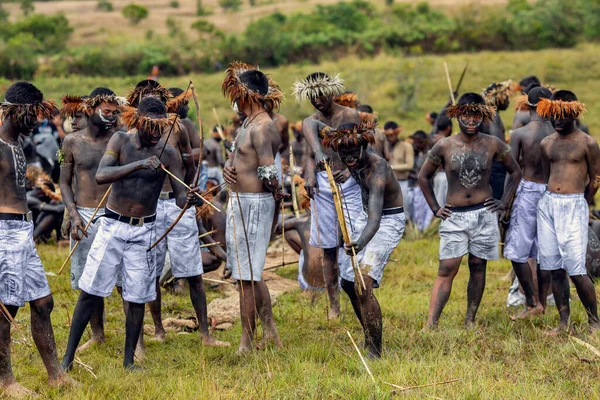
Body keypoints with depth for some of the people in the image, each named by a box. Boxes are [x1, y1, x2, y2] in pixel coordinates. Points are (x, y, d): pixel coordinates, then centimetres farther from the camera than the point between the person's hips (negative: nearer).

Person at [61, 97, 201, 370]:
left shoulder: (168, 153, -6)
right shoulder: (120, 141, -8)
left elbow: (179, 196, -10)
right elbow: (100, 176, -23)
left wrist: (189, 199, -34)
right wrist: (137, 165, -35)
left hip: (143, 232, 1)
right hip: (112, 225, -1)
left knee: (137, 299, 3)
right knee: (90, 292, 0)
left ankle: (129, 360, 17)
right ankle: (68, 357, 8)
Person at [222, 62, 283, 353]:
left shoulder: (261, 128, -19)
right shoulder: (248, 124, 13)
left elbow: (270, 175, -23)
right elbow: (234, 159, 18)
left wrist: (275, 190, -3)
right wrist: (228, 168, -4)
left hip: (254, 205, -11)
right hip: (240, 203, 11)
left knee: (247, 277, -4)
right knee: (251, 273, 19)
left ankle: (246, 344, 2)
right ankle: (270, 333, 29)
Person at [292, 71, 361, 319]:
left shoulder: (351, 116, 1)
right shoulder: (310, 122, 8)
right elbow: (310, 155, 4)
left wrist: (350, 170, -21)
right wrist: (310, 175, -17)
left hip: (349, 182, -2)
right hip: (323, 184, 2)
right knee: (328, 247, 4)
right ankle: (333, 303, 11)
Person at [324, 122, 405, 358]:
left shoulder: (377, 169, -33)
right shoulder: (354, 162, -10)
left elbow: (375, 219, -45)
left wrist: (360, 244, -62)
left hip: (388, 221, -9)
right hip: (367, 216, 9)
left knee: (364, 286, -23)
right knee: (348, 281, 12)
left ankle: (374, 351, -21)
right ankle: (370, 338, 29)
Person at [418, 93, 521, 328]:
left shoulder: (493, 145, 0)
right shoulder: (444, 147, -2)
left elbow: (515, 171, 13)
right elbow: (424, 177, 10)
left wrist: (504, 202, 5)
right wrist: (435, 208, 5)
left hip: (484, 214, 1)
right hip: (454, 217, -1)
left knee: (478, 267, 6)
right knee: (446, 270, -8)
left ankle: (470, 321, 15)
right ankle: (431, 324, -12)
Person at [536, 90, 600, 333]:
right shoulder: (547, 144, 11)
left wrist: (580, 205, 7)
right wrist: (552, 199, 14)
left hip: (574, 205, -5)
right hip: (547, 204, 5)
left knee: (575, 270, -10)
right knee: (554, 268, 4)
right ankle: (564, 322, 11)